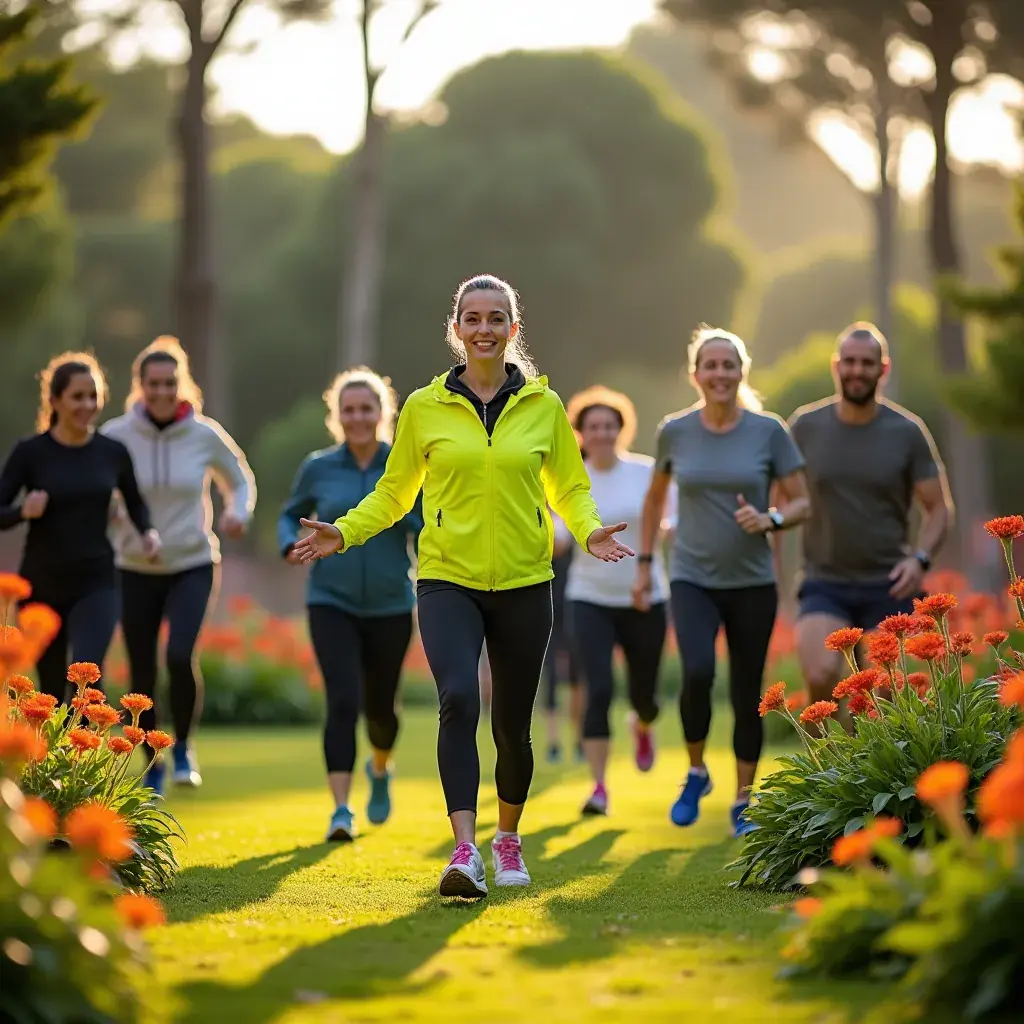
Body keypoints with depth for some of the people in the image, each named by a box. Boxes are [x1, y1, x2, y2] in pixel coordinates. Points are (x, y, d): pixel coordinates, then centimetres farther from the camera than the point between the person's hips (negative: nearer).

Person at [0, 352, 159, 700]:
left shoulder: (113, 452, 0)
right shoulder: (30, 452, -7)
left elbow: (135, 502, 17)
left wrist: (148, 533, -2)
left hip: (96, 583, 0)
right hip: (42, 586, 0)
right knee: (53, 690, 10)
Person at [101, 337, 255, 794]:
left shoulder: (205, 435, -6)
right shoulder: (116, 435, -7)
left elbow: (240, 482, 10)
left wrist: (238, 514, -11)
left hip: (193, 567, -1)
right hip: (136, 571, 1)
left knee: (180, 657, -23)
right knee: (142, 676, 4)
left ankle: (183, 747, 2)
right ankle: (153, 771, 25)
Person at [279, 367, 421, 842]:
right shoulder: (317, 469, -1)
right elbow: (291, 515, 14)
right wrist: (292, 546, -6)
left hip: (390, 607, 1)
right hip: (331, 603, -1)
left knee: (380, 706, 14)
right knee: (344, 700, -17)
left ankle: (380, 768, 47)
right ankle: (341, 810, -15)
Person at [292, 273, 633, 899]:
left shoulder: (544, 406, 4)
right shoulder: (424, 407, 3)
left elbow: (571, 488, 11)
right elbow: (395, 492, 12)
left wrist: (590, 531, -9)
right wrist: (344, 532, -3)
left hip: (524, 583, 1)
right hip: (448, 581, -1)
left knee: (513, 723, 10)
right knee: (459, 699, -24)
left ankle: (508, 839, 35)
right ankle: (465, 851, -28)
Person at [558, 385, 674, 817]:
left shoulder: (646, 472, -2)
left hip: (645, 599, 1)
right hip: (590, 599, -1)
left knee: (644, 695, 11)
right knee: (599, 689, -17)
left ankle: (641, 725, 50)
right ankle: (599, 787, -12)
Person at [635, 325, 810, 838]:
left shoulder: (769, 431, -4)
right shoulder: (675, 431, 0)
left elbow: (802, 503, 1)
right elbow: (655, 496, 16)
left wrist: (770, 520, -19)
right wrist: (644, 563, 15)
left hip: (752, 583, 0)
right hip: (692, 579, 0)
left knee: (747, 695, 4)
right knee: (697, 674, -23)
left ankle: (743, 803, 20)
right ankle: (696, 772, 2)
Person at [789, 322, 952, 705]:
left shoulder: (907, 432, -1)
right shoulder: (805, 426, 1)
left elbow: (938, 508, 3)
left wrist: (920, 558, -14)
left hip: (888, 587, 0)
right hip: (825, 585, 0)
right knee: (821, 677, -24)